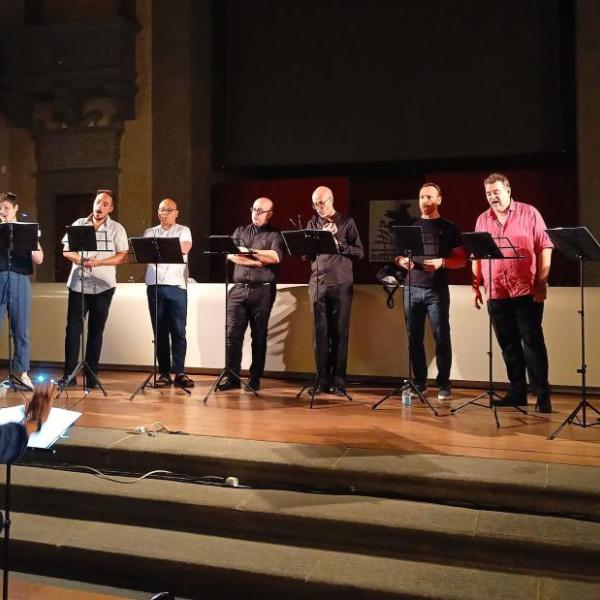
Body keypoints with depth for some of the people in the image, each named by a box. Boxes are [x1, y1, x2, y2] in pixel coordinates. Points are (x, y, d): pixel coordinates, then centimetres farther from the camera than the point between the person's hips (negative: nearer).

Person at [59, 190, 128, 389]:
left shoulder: (116, 228, 3)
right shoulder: (79, 224, 10)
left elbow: (123, 257, -4)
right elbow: (66, 251, 7)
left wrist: (98, 262, -17)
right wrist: (82, 260, -13)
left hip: (103, 286, -1)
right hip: (78, 284, 2)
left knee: (96, 330, 5)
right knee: (73, 328, -2)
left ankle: (91, 376, 12)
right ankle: (69, 374, 5)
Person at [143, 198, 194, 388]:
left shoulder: (183, 230, 9)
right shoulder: (150, 232, 18)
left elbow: (185, 248, -11)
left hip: (176, 285, -3)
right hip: (155, 285, 3)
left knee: (178, 331, -5)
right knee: (159, 331, 4)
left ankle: (179, 372, 0)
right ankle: (164, 373, 9)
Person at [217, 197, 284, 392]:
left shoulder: (274, 235, 5)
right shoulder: (240, 231, 16)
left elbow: (276, 257, -14)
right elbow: (231, 255, 0)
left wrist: (249, 252, -9)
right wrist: (256, 262, -10)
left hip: (263, 291, -3)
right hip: (239, 289, 3)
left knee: (259, 336, 3)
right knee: (233, 334, -2)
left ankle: (255, 379, 10)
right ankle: (231, 377, 4)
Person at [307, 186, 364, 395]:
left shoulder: (347, 222, 5)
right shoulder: (312, 224, 12)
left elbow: (360, 252, 0)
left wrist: (338, 244, -12)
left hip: (341, 284, -2)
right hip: (317, 284, 2)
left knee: (340, 333, -1)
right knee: (320, 333, 2)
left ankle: (338, 381, 6)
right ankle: (322, 380, 9)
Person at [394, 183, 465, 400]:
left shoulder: (448, 228, 6)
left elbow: (461, 260, 2)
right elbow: (398, 255, 17)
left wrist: (441, 262, -17)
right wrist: (403, 261, -6)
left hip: (437, 290, -3)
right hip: (412, 289, 3)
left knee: (441, 336, -4)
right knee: (414, 337, 4)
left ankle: (443, 384, 3)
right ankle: (419, 382, 14)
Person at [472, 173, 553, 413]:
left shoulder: (529, 213, 0)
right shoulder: (482, 220, 12)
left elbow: (545, 247, -2)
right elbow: (476, 255, 14)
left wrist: (542, 283, -9)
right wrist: (475, 286, 8)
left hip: (526, 290, -4)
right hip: (496, 294, 4)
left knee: (532, 342, -4)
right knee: (509, 346, 9)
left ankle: (543, 395, 2)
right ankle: (517, 392, 19)